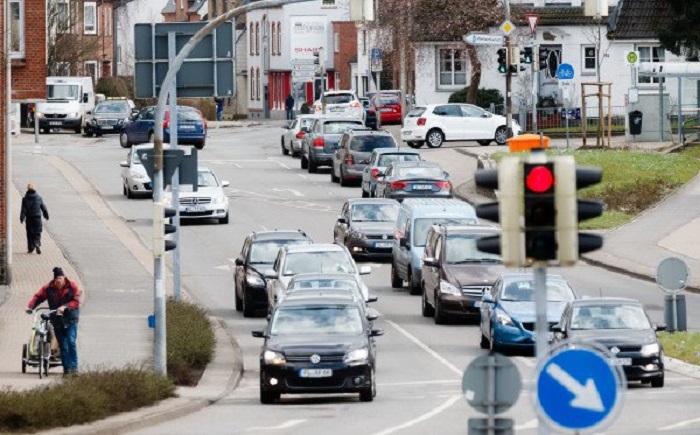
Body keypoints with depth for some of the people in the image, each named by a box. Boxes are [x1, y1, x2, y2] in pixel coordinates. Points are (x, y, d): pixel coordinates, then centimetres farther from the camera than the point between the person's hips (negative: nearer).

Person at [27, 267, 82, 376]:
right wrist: (30, 307, -17)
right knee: (63, 345, 3)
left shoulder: (72, 286, -6)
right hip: (57, 320, 2)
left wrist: (65, 307, -24)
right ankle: (66, 369, 8)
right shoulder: (48, 288, 0)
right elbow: (38, 297, 0)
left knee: (71, 342, -16)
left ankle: (74, 366, -11)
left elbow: (77, 301, -10)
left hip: (70, 319, -2)